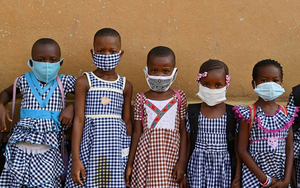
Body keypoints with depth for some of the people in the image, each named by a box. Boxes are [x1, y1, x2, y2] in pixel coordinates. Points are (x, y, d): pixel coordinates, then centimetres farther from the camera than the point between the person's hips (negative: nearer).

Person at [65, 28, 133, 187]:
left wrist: (130, 158, 10)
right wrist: (75, 159, -8)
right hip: (91, 146, -2)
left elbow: (127, 122, 11)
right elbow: (79, 120, -4)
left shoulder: (125, 85, 7)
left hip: (117, 145, 2)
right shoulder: (84, 82, 0)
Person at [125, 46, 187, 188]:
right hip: (146, 155, 0)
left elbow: (183, 131, 3)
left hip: (171, 154, 0)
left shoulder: (179, 98, 2)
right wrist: (129, 164, 4)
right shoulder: (141, 99, 2)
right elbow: (137, 132, 5)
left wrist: (182, 161, -3)